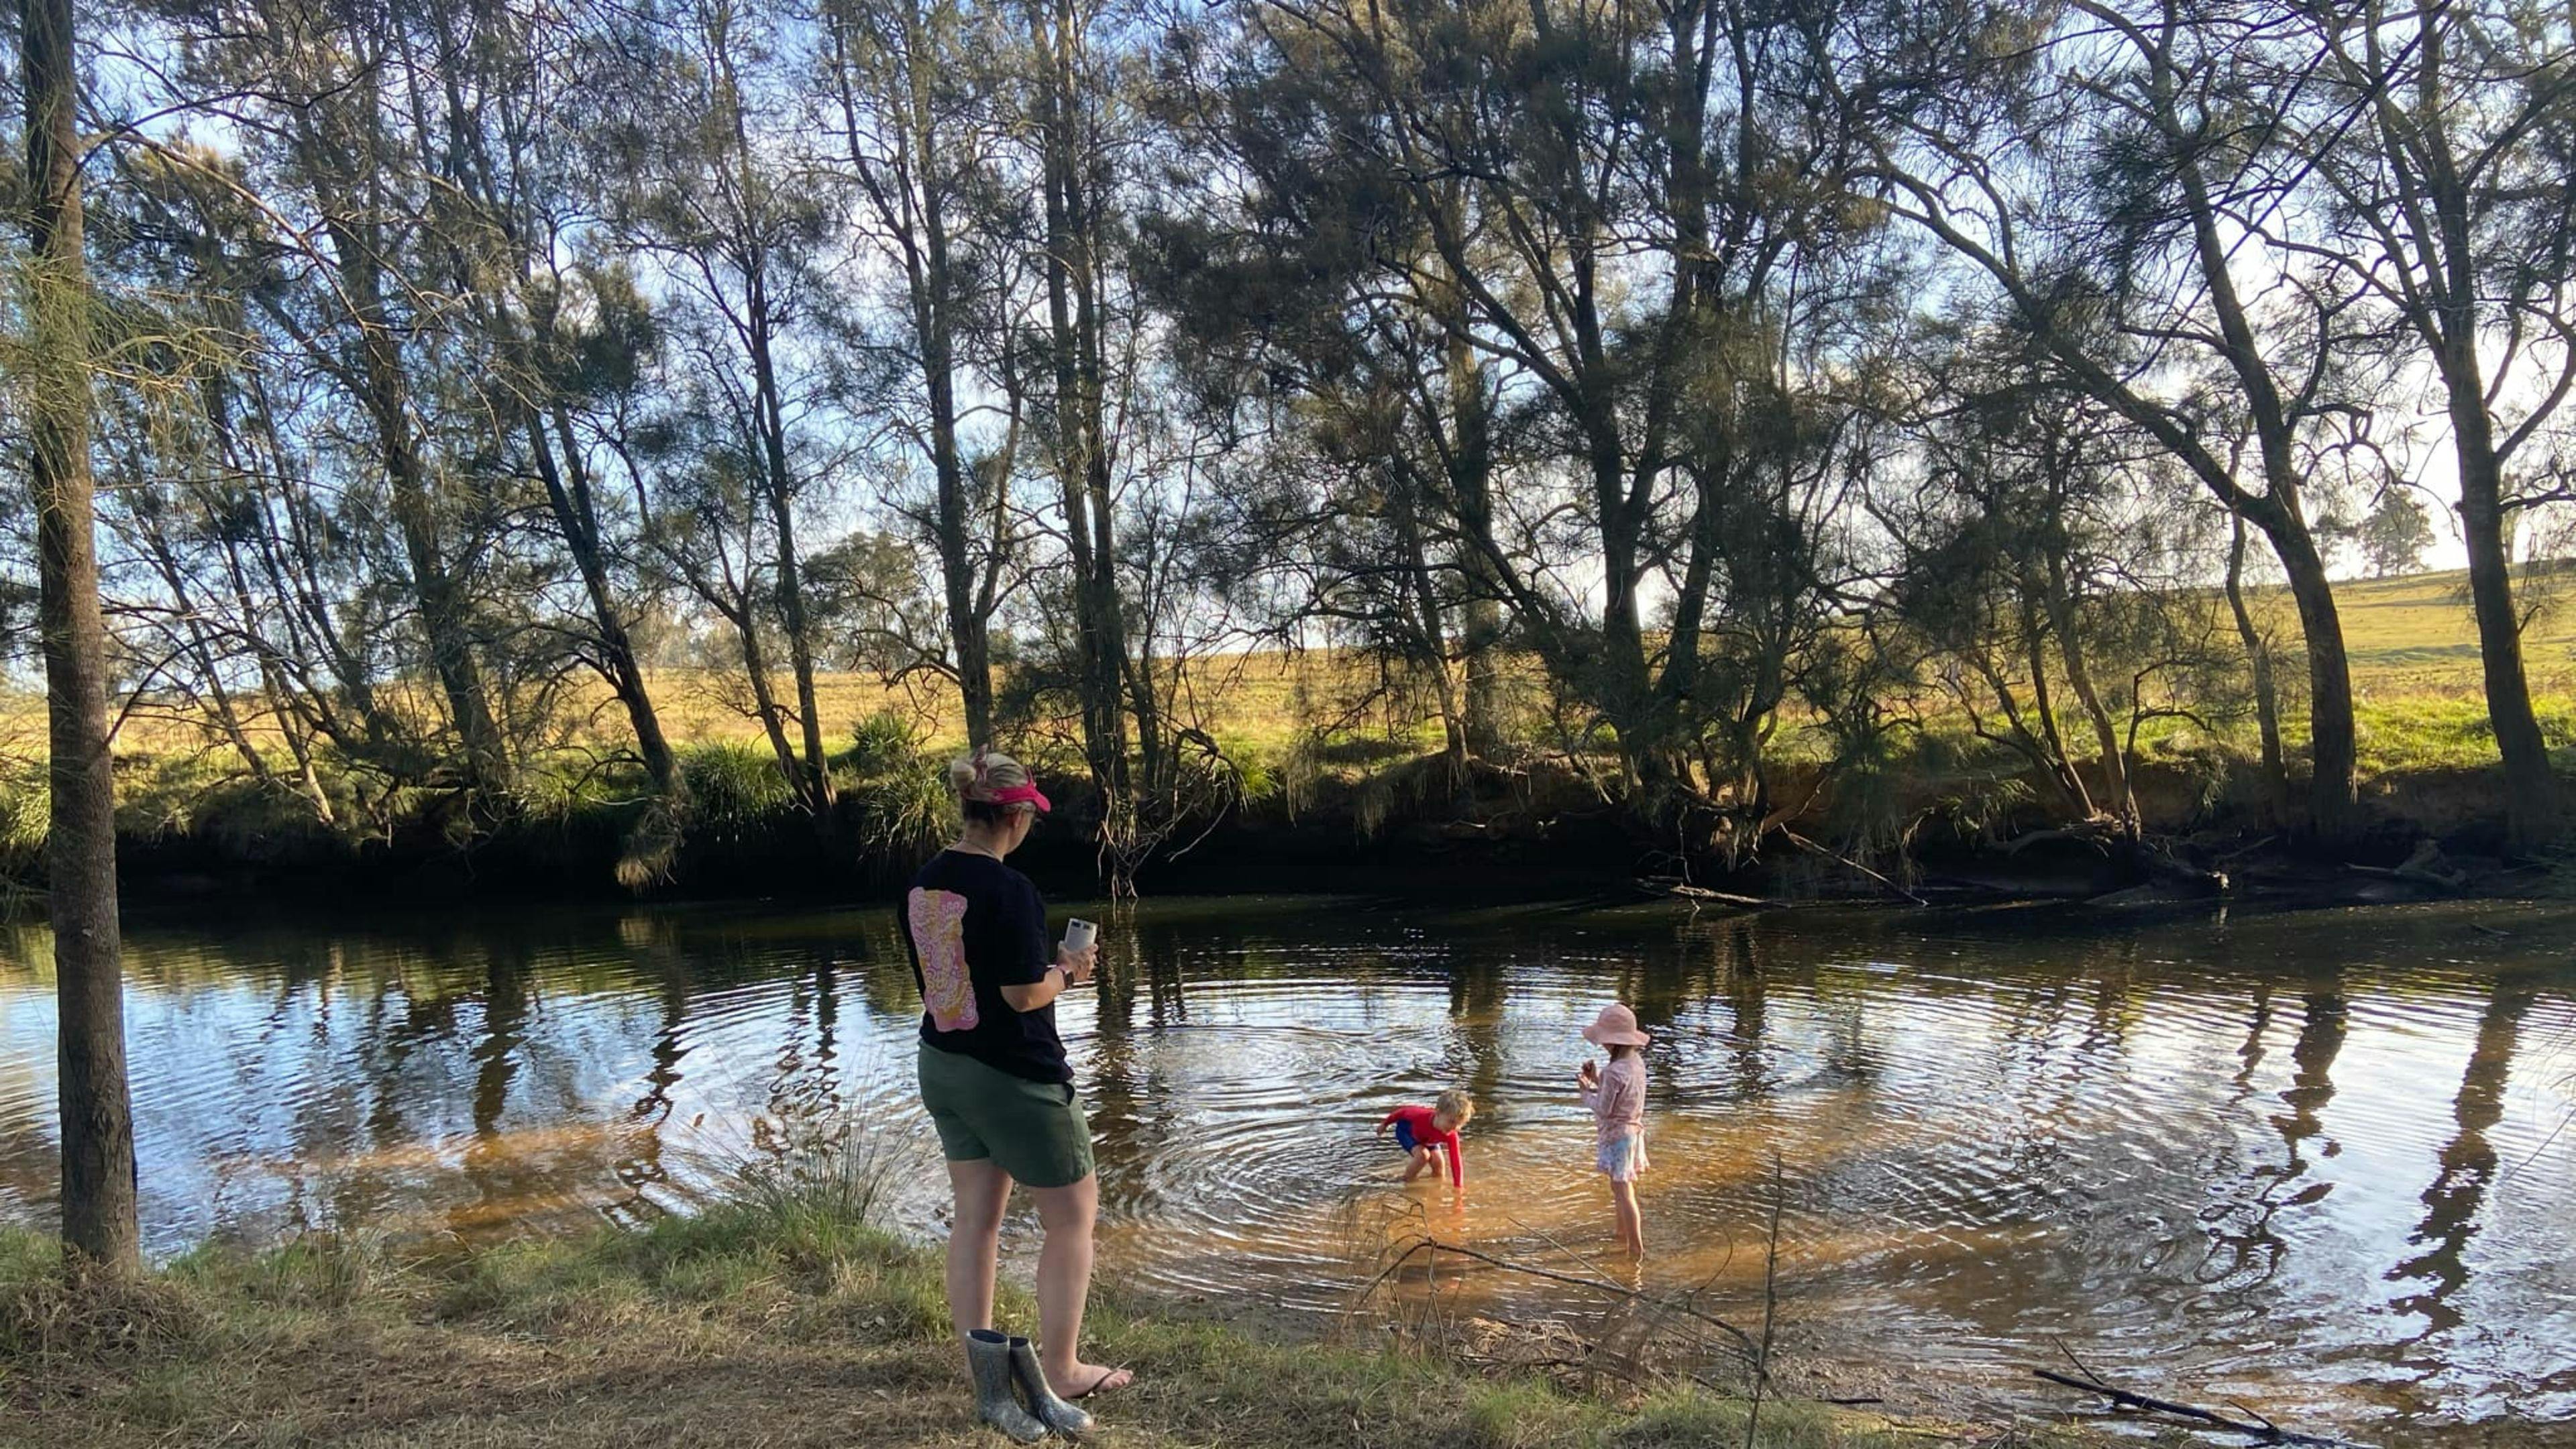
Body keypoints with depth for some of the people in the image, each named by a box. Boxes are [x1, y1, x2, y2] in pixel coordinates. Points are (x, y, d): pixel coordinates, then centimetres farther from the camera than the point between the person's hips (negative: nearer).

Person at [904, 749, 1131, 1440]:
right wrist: (1068, 969, -3)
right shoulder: (1008, 889, -22)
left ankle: (984, 1370, 22)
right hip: (1014, 1077, -8)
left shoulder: (923, 884, 2)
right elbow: (1025, 994, -23)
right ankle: (1059, 1371, 15)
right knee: (1073, 1214, 9)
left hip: (943, 1065, 8)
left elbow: (953, 974, 10)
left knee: (975, 1216, 15)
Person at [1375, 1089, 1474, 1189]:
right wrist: (1385, 1124, -4)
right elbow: (1403, 1112, -23)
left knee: (1438, 1162, -10)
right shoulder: (1421, 1116, -43)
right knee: (1423, 1155, -26)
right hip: (1406, 1131, -3)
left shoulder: (1451, 1136, -35)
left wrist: (1458, 1186, -43)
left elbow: (1456, 1161, -34)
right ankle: (1406, 1182, -6)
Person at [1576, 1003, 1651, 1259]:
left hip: (1616, 1135, -9)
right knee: (1622, 1190, 22)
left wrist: (1586, 1090, -7)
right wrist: (1596, 1079, 4)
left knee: (1623, 1192, -2)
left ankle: (1637, 1250, 1)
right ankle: (1623, 1242, 34)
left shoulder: (1613, 1072, -26)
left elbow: (1603, 1109, -21)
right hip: (1633, 1131, 9)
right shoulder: (1637, 1061, 1)